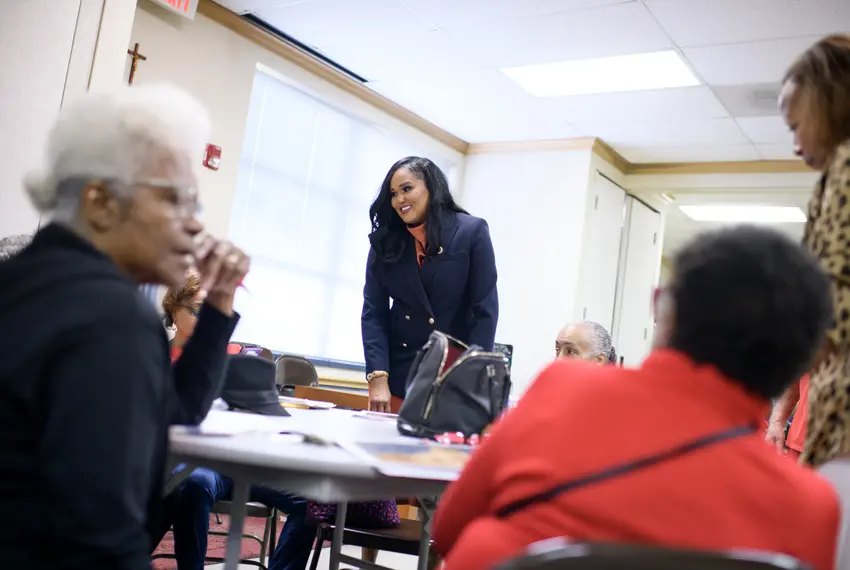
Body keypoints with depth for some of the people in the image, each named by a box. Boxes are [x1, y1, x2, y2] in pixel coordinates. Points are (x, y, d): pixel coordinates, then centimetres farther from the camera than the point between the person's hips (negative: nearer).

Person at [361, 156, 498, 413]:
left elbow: (485, 311, -7)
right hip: (398, 378, 3)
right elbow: (373, 312, -1)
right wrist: (378, 377, -12)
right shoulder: (385, 241, 4)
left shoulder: (472, 232, -4)